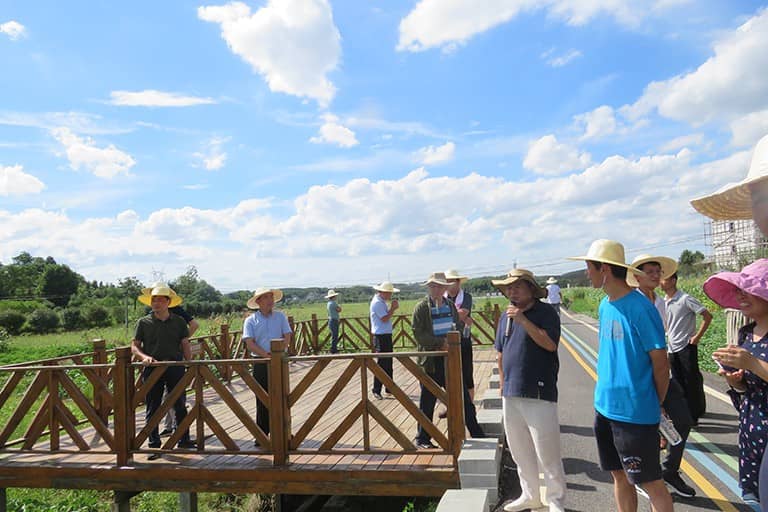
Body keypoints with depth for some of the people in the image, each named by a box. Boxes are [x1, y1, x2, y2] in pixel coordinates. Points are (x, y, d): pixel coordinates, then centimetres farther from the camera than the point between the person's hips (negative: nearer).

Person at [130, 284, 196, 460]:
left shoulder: (179, 322, 6)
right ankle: (154, 445, 16)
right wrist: (144, 357, -14)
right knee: (153, 409, 5)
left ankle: (184, 440, 21)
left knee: (180, 406, 7)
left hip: (176, 367, 1)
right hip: (152, 369, 0)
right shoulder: (143, 322, 4)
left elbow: (185, 346, 9)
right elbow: (134, 346, 5)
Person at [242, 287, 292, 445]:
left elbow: (287, 336, 0)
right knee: (262, 399, 3)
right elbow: (249, 343, -8)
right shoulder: (251, 320, 1)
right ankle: (261, 434, 13)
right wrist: (266, 354, -21)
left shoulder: (280, 316, 7)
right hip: (260, 363, -1)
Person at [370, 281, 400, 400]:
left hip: (386, 335, 10)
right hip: (381, 336, -10)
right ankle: (376, 391, 2)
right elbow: (385, 319, -20)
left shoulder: (382, 301, 15)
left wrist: (392, 308, 3)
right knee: (381, 363, -5)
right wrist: (393, 308, -12)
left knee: (388, 363, 16)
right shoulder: (377, 302, -16)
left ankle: (389, 388, 25)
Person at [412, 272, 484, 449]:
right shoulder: (421, 308, -6)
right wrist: (441, 343, -19)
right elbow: (419, 335, -13)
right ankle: (422, 438, 21)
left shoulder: (451, 305, 9)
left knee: (463, 398, 8)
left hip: (450, 359, 4)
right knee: (427, 402, 7)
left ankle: (477, 434, 20)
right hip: (431, 361, -4)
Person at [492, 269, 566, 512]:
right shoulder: (506, 317, 11)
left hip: (539, 394, -6)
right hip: (511, 395, 7)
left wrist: (523, 321, -25)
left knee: (547, 453, 0)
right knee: (520, 451, 15)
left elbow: (550, 344, -21)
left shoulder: (546, 313, -7)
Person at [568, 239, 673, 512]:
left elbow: (660, 362, -13)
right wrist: (606, 391, 11)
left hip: (635, 411, -8)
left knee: (650, 482, 5)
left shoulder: (640, 308, -18)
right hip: (605, 406, 8)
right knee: (619, 476, 18)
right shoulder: (604, 305, 6)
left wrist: (657, 404, -1)